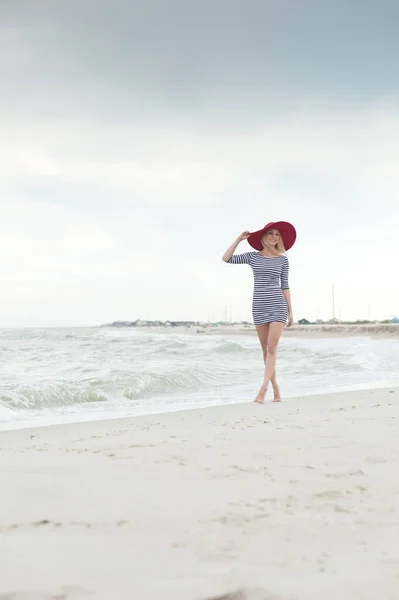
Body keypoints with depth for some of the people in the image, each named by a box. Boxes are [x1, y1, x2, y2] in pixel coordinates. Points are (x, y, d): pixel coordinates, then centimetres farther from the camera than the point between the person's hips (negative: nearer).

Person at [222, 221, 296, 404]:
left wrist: (290, 311, 3)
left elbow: (285, 286, 6)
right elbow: (226, 258, -1)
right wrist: (239, 239, -2)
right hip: (259, 306, 2)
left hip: (278, 306, -2)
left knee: (272, 348, -12)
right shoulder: (252, 257, 6)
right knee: (266, 350, 5)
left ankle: (262, 390, -15)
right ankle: (276, 390, 13)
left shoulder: (283, 260, 4)